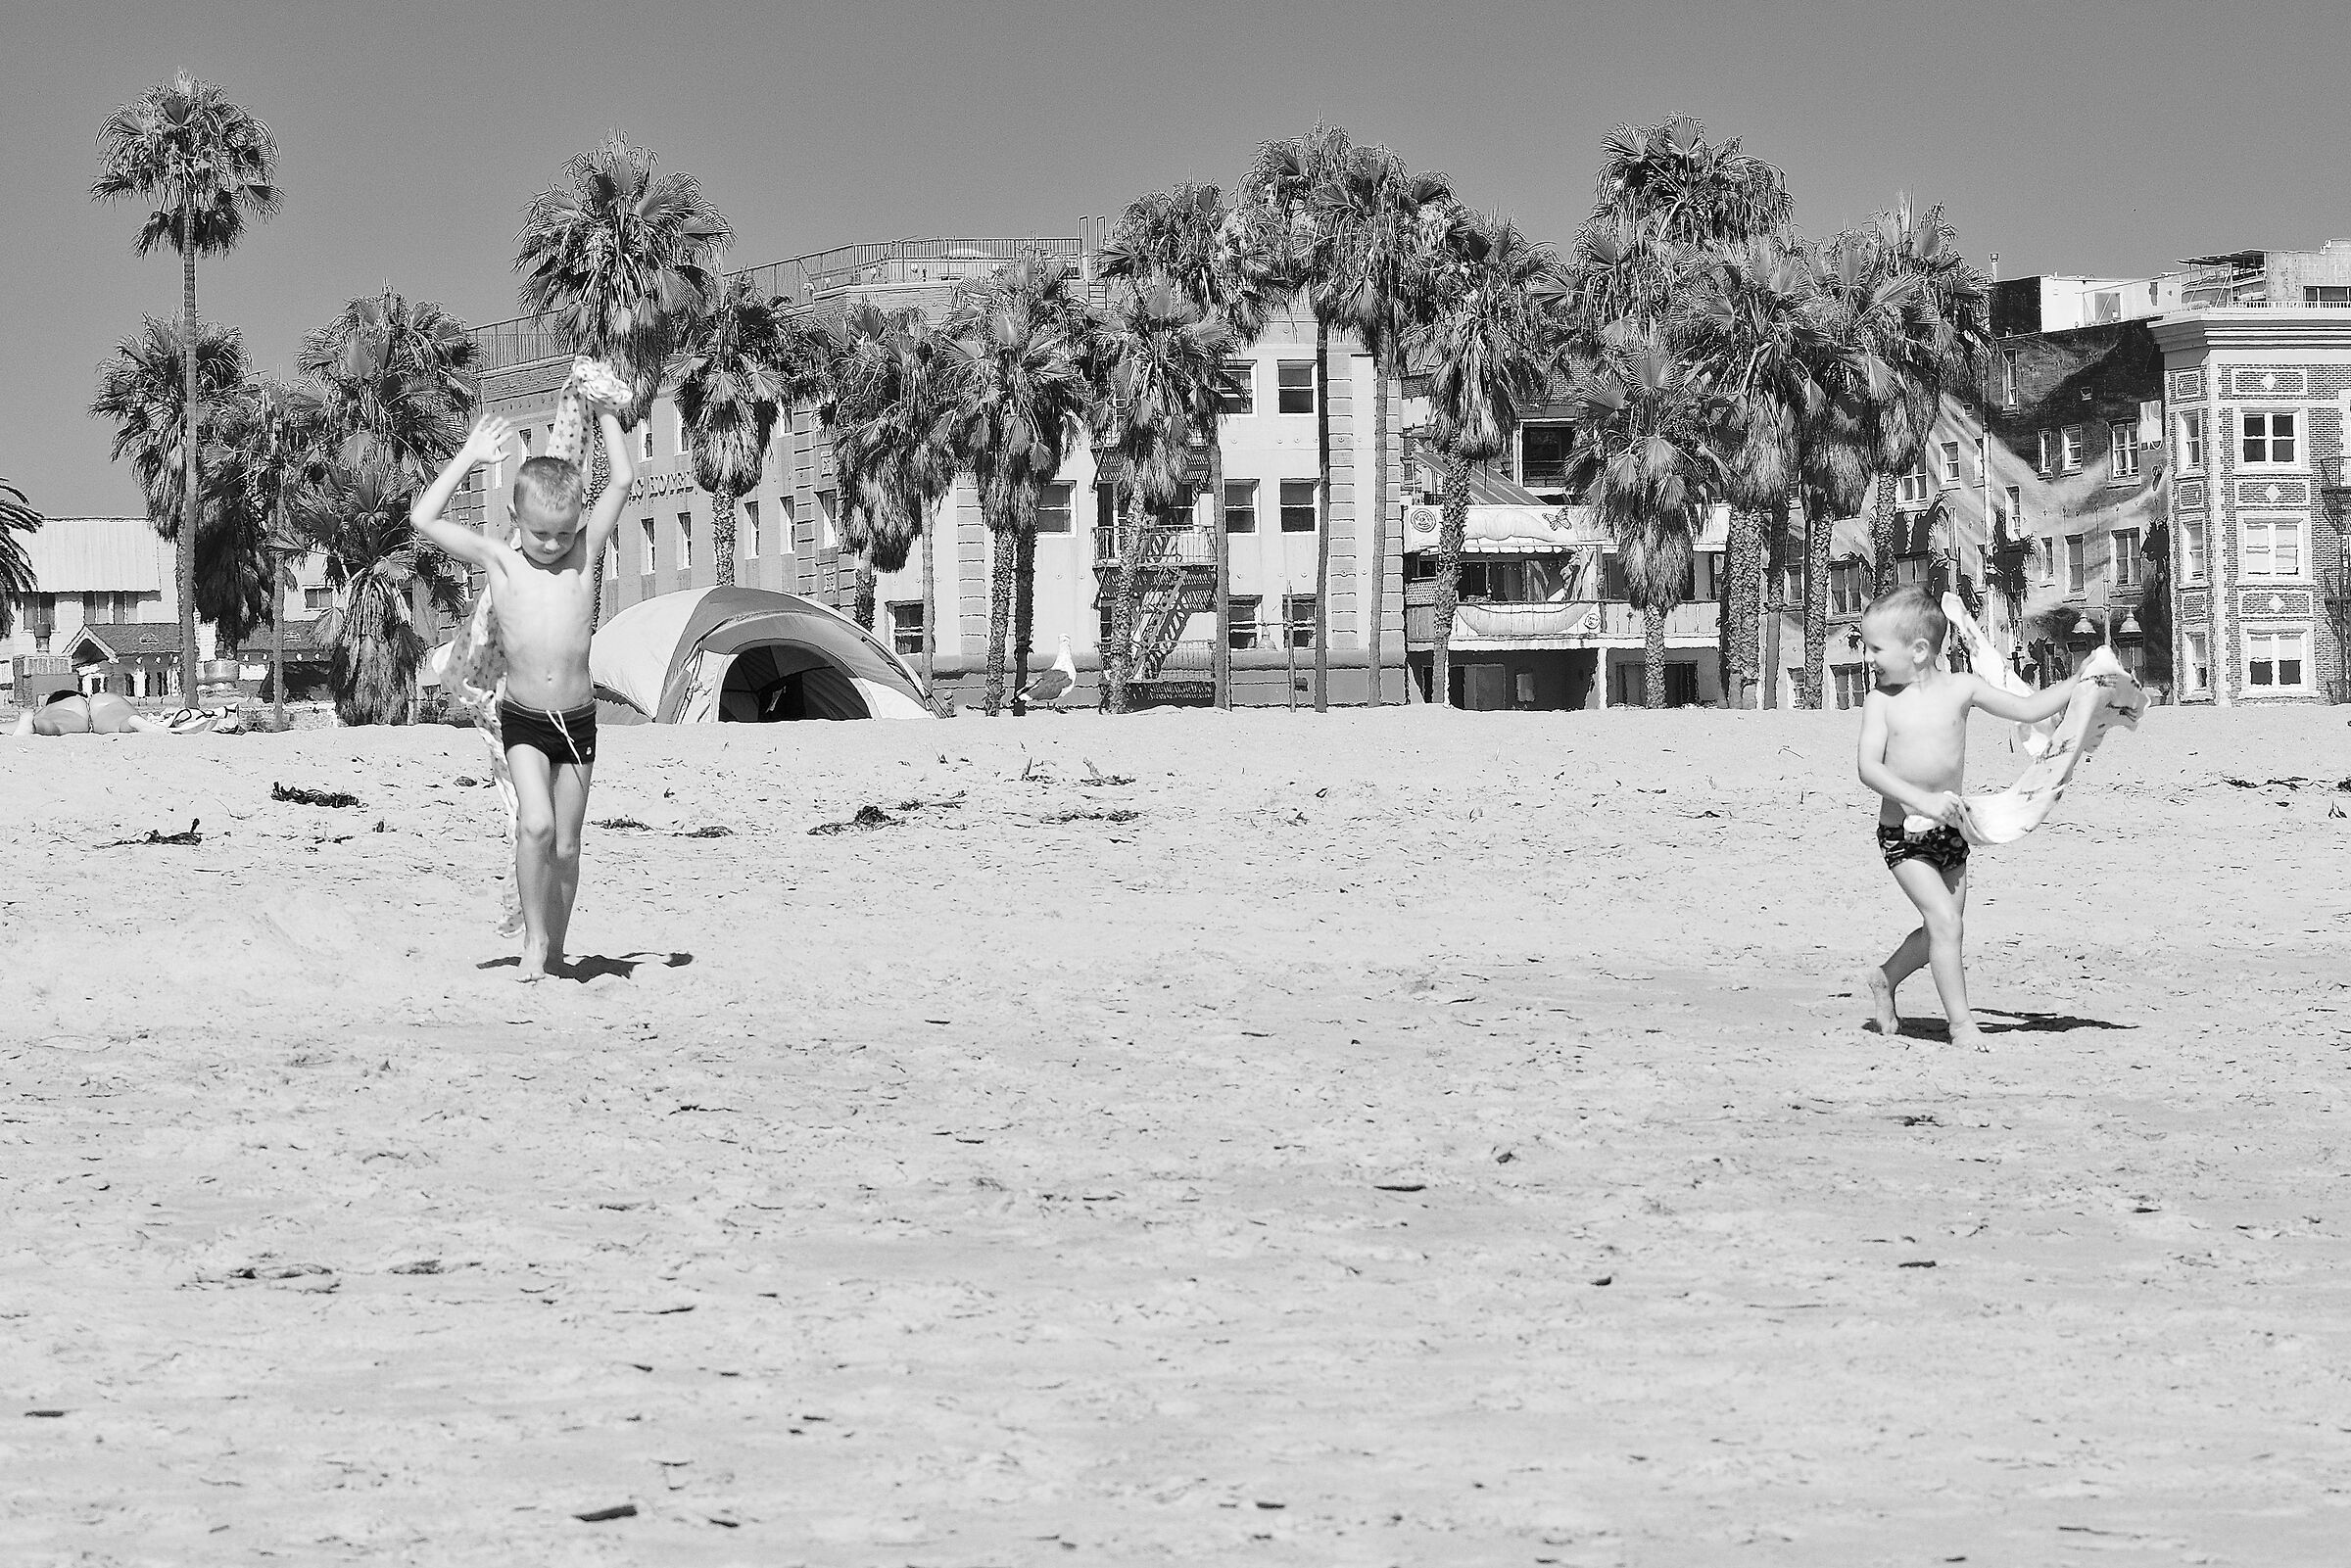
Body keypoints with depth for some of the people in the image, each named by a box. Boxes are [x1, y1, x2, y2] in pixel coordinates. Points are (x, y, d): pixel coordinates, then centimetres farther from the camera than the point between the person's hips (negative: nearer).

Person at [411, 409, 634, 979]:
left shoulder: (585, 553, 0)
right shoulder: (499, 562, -3)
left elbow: (622, 480, 0)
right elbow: (423, 519, -7)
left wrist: (605, 413, 4)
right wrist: (469, 456, -1)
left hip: (578, 719, 2)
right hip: (523, 720, -2)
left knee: (566, 844, 6)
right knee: (535, 826, -20)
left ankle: (554, 955, 16)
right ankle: (534, 939, -8)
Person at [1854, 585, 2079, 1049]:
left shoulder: (1961, 688, -3)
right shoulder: (1882, 701, -8)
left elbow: (2027, 709, 4)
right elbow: (1869, 767, -17)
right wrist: (1922, 800, -30)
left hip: (1950, 830, 4)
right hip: (1903, 835, -4)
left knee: (1941, 929, 12)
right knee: (1944, 920, -16)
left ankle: (1884, 977, 37)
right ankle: (1961, 1024, -10)